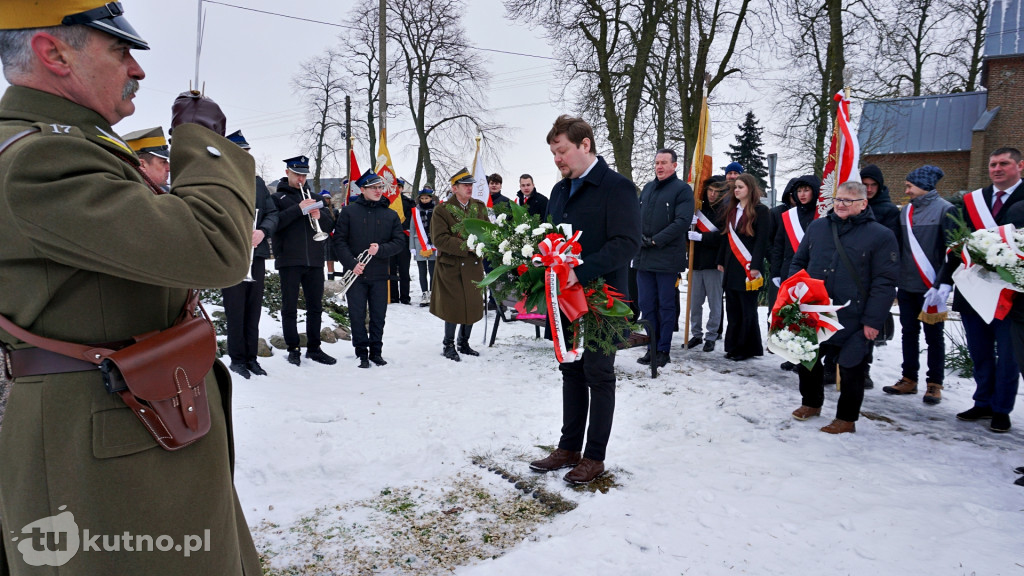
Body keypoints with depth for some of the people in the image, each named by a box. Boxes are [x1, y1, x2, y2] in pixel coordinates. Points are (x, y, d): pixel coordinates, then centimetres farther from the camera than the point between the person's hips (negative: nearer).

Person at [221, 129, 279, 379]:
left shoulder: (257, 182, 14)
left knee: (254, 310, 10)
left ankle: (251, 357, 20)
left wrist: (263, 231, -10)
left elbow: (273, 213, 9)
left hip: (257, 255, 5)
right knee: (235, 310, 2)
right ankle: (237, 359, 14)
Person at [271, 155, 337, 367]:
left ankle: (314, 348, 17)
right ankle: (293, 349, 10)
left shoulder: (312, 196, 19)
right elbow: (274, 222, -12)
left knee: (315, 306, 8)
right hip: (289, 259, -4)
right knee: (289, 307, 2)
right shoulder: (278, 197, 5)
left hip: (314, 259, 4)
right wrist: (299, 209, -18)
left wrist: (319, 216, -6)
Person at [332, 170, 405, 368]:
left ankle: (376, 351, 22)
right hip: (355, 273, -2)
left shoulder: (391, 215, 8)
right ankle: (362, 353, 14)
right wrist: (351, 263, -12)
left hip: (379, 275, 2)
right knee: (357, 315, 3)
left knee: (378, 316, 8)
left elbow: (400, 242, 4)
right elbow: (338, 240, -1)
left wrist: (380, 249, -14)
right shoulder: (349, 212, 1)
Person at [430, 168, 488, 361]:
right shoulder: (442, 210, -7)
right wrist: (465, 246, -20)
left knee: (473, 306, 9)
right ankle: (448, 345, 15)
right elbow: (439, 239, -15)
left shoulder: (479, 207, 9)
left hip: (474, 265, 5)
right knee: (453, 307, -2)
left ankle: (464, 343, 27)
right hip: (451, 267, -5)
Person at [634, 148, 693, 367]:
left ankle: (663, 350, 11)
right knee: (646, 304, 8)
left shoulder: (682, 189, -2)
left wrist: (655, 241, -15)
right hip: (643, 257, 6)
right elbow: (637, 216, 18)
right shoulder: (647, 188, 16)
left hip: (667, 258, -6)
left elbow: (682, 221, -12)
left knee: (666, 306, 3)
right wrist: (639, 237, -2)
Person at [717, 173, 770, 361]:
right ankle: (733, 346, 15)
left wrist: (755, 265, -17)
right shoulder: (732, 210, 15)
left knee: (747, 309, -1)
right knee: (732, 309, 8)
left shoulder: (760, 210, -5)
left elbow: (762, 239, -11)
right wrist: (721, 261, 14)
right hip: (731, 266, 7)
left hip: (748, 267, -7)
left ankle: (747, 348, 8)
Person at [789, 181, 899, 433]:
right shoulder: (817, 227, 7)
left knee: (850, 370, 6)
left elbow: (885, 282, -9)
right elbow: (798, 262, 14)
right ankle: (811, 403, 38)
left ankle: (847, 418, 23)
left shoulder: (881, 236, -6)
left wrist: (873, 320, -14)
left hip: (853, 320, -4)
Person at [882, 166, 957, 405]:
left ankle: (935, 384, 15)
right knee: (909, 333, 11)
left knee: (934, 336, 5)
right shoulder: (905, 211, 10)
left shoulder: (945, 210, -7)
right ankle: (909, 380, 21)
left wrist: (943, 284, -15)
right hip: (907, 286, 6)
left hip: (931, 287, -6)